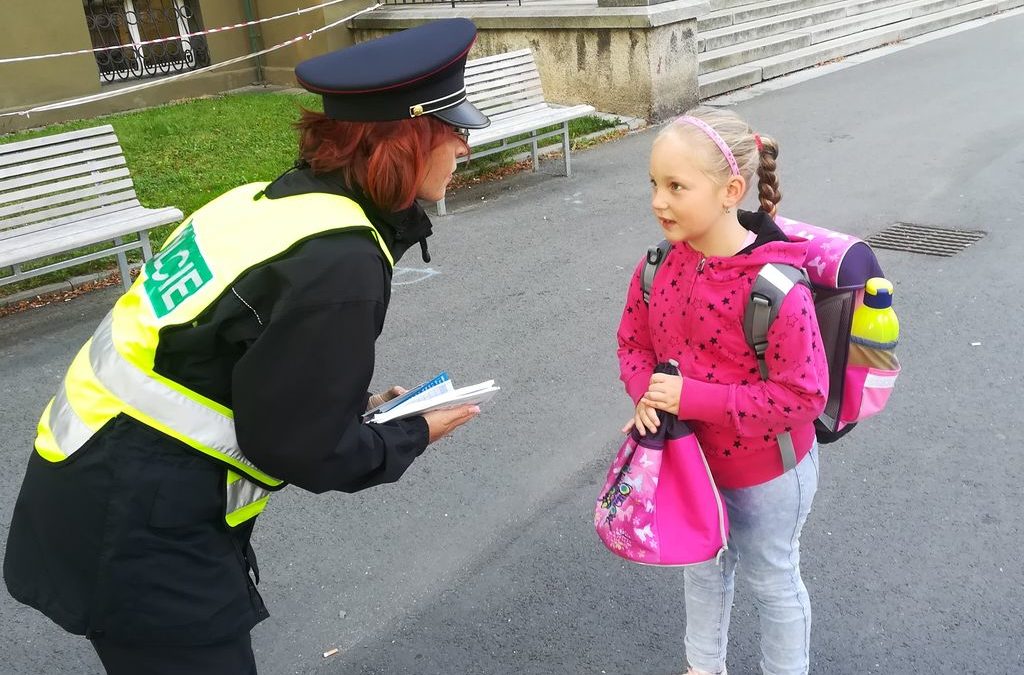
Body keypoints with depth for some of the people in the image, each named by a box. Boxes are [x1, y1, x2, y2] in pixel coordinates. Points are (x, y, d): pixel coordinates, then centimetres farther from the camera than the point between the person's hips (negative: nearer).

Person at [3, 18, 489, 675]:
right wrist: (412, 435, -3)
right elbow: (299, 448, -19)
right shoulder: (341, 264, -24)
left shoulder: (280, 199, 3)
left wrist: (357, 405, 9)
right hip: (136, 528, -9)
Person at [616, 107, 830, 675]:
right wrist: (646, 396, -18)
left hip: (766, 475, -6)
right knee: (702, 568, 28)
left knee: (772, 582, 20)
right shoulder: (662, 266, -12)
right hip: (690, 458, 6)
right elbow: (633, 341, 2)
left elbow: (803, 397, -27)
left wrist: (695, 397, -30)